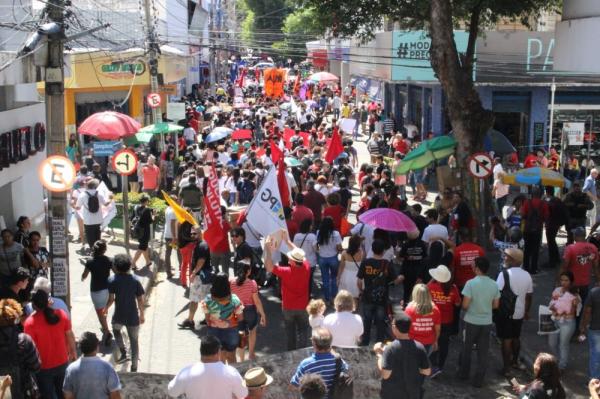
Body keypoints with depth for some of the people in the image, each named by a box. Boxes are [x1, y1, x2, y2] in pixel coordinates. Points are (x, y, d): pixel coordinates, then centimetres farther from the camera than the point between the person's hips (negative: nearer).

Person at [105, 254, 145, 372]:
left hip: (119, 316, 0)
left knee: (116, 331, 32)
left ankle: (123, 353, 24)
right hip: (133, 317, 1)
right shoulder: (135, 280, -6)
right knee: (134, 341, 14)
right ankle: (134, 367, 17)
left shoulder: (112, 280, -10)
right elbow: (140, 300, -4)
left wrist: (106, 308, 11)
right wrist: (142, 314, 9)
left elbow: (111, 299, -9)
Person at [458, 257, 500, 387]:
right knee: (483, 352, 10)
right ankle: (479, 380, 15)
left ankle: (464, 373, 31)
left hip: (471, 321, -3)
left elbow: (465, 305, -17)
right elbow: (495, 305, 3)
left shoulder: (471, 283, -18)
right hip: (487, 322, 3)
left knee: (466, 349, 17)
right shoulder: (494, 285, -5)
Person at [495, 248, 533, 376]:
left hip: (505, 312, -5)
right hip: (519, 312, 5)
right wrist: (526, 311, 19)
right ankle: (515, 362, 36)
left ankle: (506, 367, 5)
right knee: (516, 337, 21)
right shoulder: (527, 275, 2)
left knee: (506, 339, 2)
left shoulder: (504, 274, -17)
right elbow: (529, 295, 8)